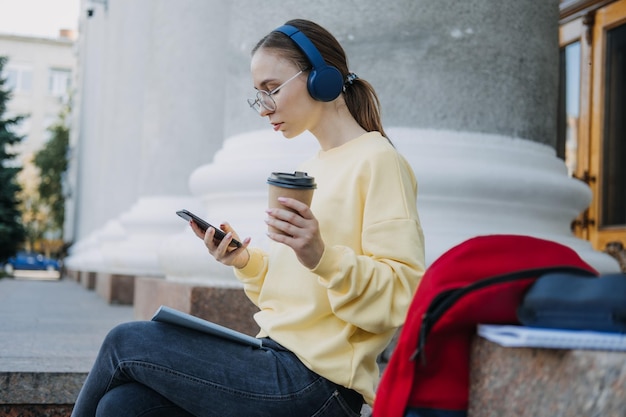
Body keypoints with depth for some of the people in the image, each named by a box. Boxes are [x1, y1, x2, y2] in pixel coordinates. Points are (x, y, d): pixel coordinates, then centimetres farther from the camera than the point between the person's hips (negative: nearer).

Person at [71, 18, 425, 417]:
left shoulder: (378, 161, -8)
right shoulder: (309, 169, 18)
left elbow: (403, 295, -16)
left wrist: (322, 257, -30)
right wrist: (247, 263, 3)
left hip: (316, 383, -7)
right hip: (277, 359, 7)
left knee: (125, 342, -7)